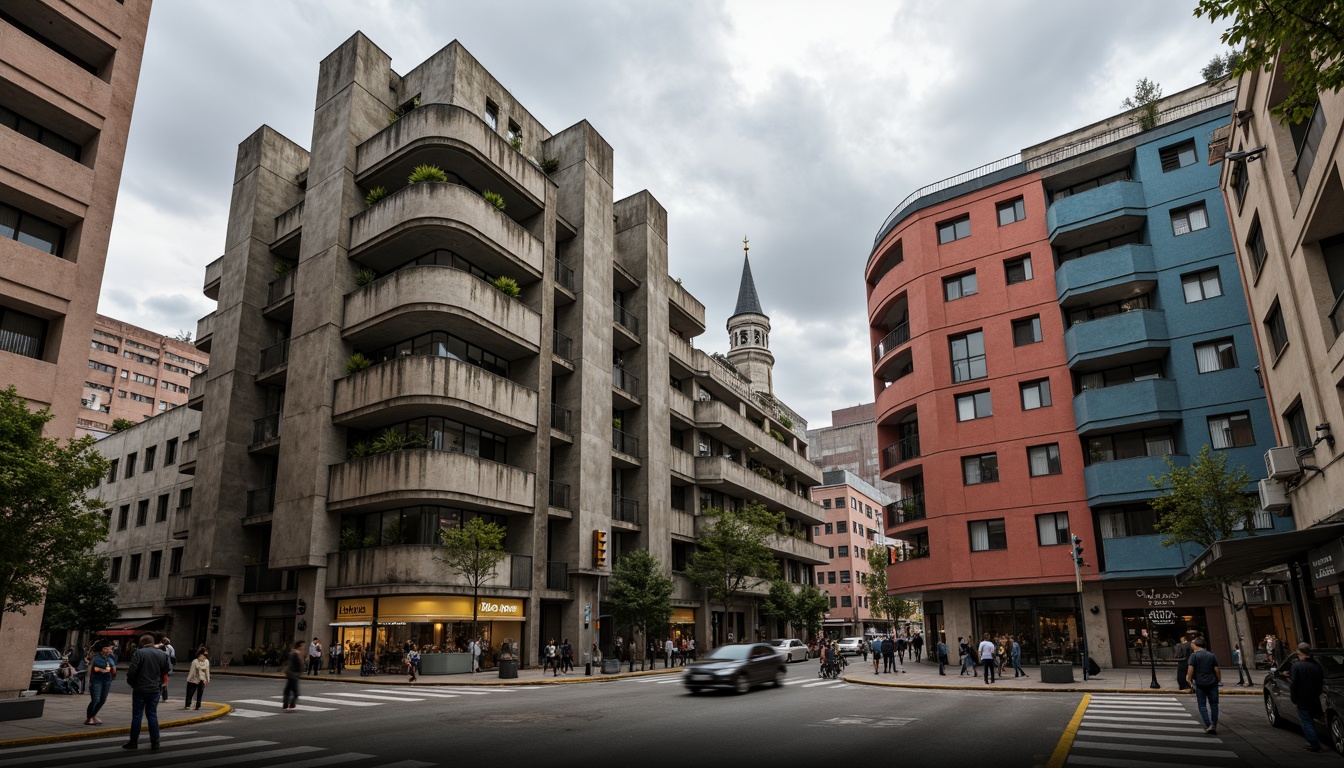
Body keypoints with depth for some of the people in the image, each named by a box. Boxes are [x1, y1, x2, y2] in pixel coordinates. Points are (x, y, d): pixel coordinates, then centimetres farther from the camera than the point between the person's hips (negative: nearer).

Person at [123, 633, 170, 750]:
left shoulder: (139, 653, -11)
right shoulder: (162, 654, 4)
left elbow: (131, 671, -16)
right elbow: (165, 672, 9)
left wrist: (131, 682, 2)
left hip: (140, 689, -4)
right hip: (155, 689, 4)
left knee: (137, 715, 6)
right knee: (152, 715, 11)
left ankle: (134, 742, 12)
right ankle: (155, 742, 11)